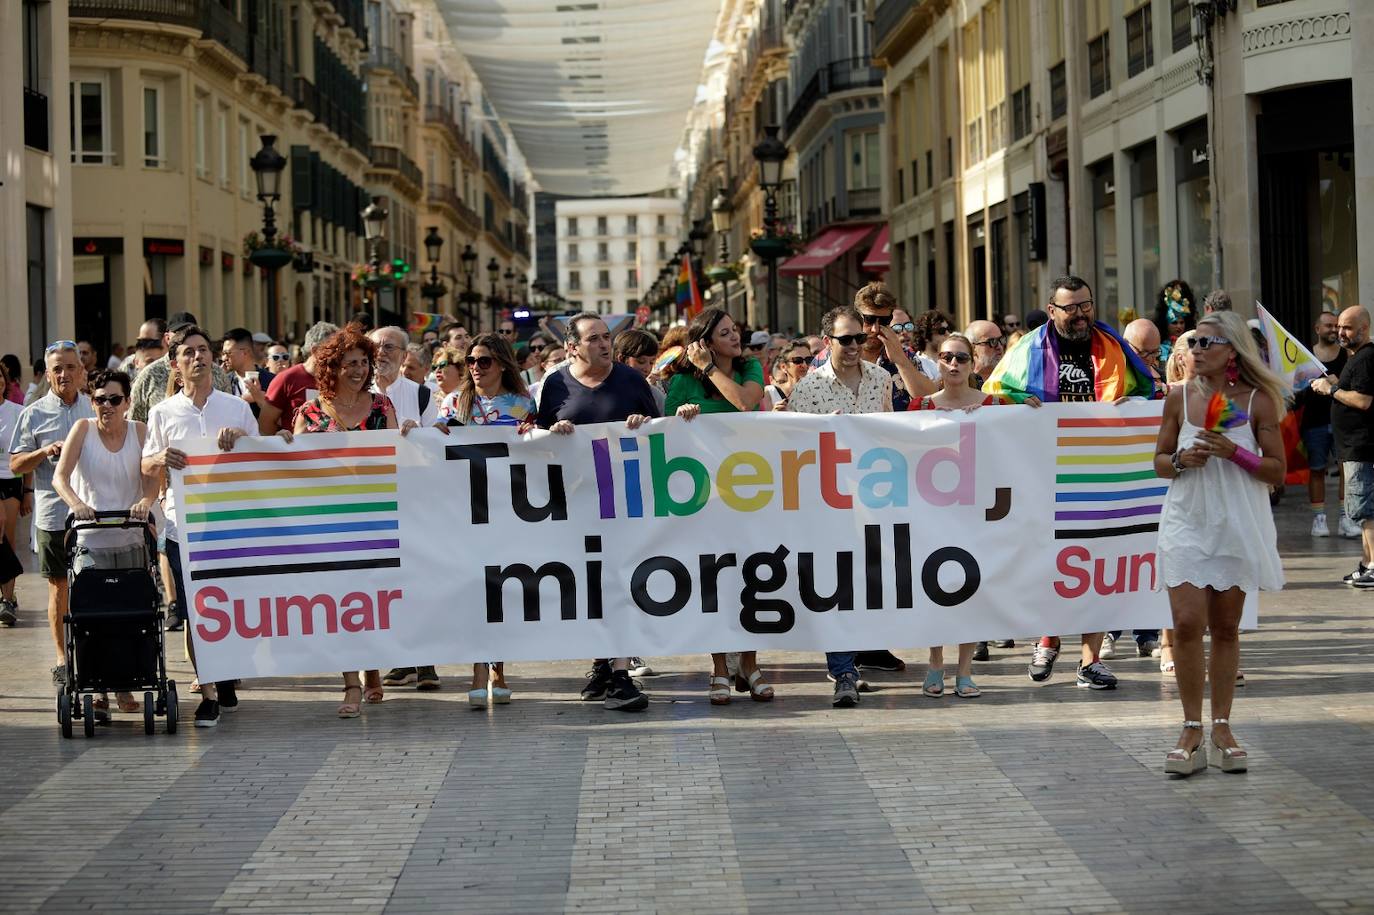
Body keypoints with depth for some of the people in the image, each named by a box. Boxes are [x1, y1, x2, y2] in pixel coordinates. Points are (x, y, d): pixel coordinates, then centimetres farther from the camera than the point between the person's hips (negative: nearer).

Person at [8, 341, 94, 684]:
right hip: (53, 512, -1)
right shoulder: (34, 414, 3)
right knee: (59, 586, 5)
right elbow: (15, 464, 3)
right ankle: (62, 659, 13)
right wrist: (45, 452, -13)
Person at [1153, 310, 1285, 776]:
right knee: (1187, 623, -9)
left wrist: (1233, 452, -17)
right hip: (1187, 522, 1)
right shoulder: (1179, 398, 1)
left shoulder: (1257, 400, -4)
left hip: (1236, 526, -1)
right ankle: (1192, 730, 1)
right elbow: (1160, 460, 10)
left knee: (1226, 628, 7)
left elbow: (1277, 470, -2)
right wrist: (1181, 461, -12)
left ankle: (1221, 730, 16)